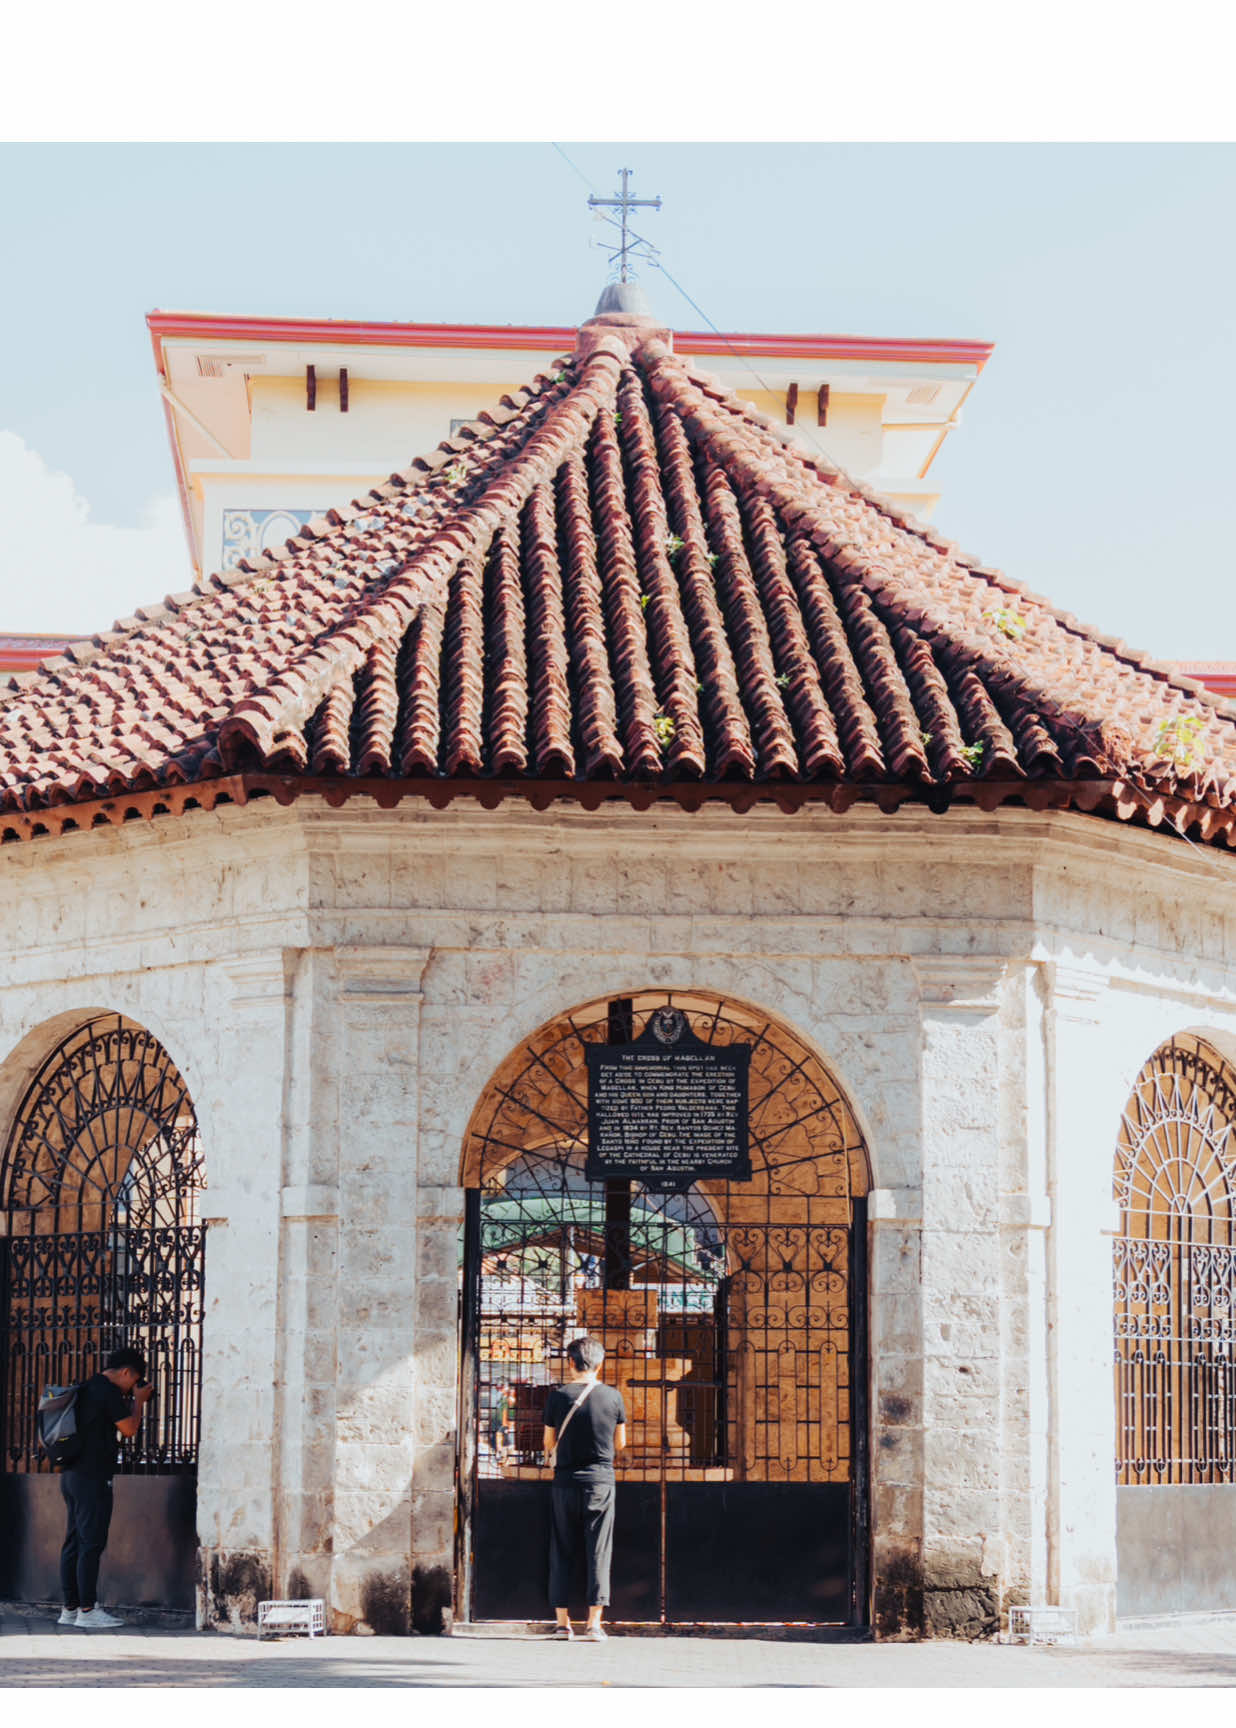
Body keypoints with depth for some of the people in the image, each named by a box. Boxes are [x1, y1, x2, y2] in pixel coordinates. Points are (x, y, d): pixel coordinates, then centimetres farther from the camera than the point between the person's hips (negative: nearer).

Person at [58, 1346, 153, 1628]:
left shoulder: (87, 1387, 15)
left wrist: (129, 1401, 18)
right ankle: (88, 1610, -6)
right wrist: (138, 1401, 5)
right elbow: (129, 1429, -9)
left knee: (74, 1541, 10)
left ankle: (70, 1608, 13)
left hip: (71, 1475, 10)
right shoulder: (108, 1391, -12)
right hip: (92, 1477, -9)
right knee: (92, 1543, -6)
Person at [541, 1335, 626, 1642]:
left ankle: (562, 1621, 10)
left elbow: (548, 1443, 4)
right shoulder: (612, 1396, -1)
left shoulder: (558, 1396, -3)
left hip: (565, 1483, 0)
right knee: (598, 1553, 3)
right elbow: (620, 1443, 8)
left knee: (562, 1552, 9)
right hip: (600, 1481, 0)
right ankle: (594, 1623, -1)